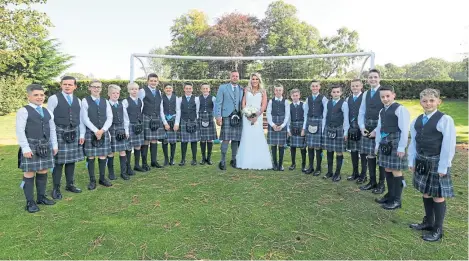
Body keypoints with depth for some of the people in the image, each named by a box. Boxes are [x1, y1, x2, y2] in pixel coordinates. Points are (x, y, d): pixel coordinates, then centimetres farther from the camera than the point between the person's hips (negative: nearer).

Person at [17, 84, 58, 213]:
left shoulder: (48, 112, 11)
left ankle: (41, 197, 25)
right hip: (31, 145, -6)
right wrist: (25, 148, -15)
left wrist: (54, 145, 12)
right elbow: (20, 131, -11)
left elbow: (52, 129, 15)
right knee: (29, 173, 1)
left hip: (45, 145, 6)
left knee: (43, 172, 12)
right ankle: (30, 202, 10)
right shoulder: (23, 111, -7)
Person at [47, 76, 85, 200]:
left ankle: (70, 184, 24)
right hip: (59, 132, -4)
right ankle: (56, 188, 10)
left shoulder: (78, 101, 12)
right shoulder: (54, 98, -2)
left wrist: (82, 134, 8)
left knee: (72, 160, 11)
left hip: (74, 133, 5)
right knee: (58, 161, -1)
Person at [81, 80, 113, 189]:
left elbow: (109, 118, 5)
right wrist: (95, 130, -13)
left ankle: (102, 178, 19)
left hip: (104, 132, 3)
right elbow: (85, 118, -7)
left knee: (103, 156, 6)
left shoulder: (105, 101, 11)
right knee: (91, 157, 2)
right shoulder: (85, 101, 0)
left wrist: (102, 130, -9)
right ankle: (92, 180, 13)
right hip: (90, 132, -3)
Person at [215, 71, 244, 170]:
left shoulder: (242, 89, 16)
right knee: (226, 139, -7)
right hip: (227, 116, -3)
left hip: (238, 117, 3)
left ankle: (233, 159, 18)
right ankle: (223, 161, 0)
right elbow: (218, 103, 2)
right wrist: (218, 116, -7)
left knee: (236, 139, 5)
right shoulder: (223, 87, 8)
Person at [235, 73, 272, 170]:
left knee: (258, 137, -6)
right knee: (247, 137, -3)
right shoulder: (246, 90, 12)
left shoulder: (262, 91, 9)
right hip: (247, 116, 1)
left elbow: (264, 105, 0)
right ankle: (246, 162, 2)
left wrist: (256, 116, -12)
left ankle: (259, 162, 1)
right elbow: (243, 103, 7)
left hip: (257, 116, -1)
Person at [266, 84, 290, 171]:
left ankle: (280, 164, 10)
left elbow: (287, 115, 1)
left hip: (282, 125, 0)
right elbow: (268, 114, 2)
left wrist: (282, 125, -10)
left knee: (281, 144, 1)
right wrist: (272, 125, -9)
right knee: (273, 144, 2)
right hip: (272, 124, 1)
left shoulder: (286, 101, 5)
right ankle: (275, 163, 13)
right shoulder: (271, 101, 6)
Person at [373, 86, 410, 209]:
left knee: (396, 170, 0)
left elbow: (404, 130, -14)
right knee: (387, 169, 14)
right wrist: (378, 144, 16)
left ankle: (397, 200, 11)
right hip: (385, 142, 8)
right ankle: (390, 195, 28)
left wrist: (401, 147, -16)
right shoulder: (382, 111, 13)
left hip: (395, 142, -8)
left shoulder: (400, 109, -10)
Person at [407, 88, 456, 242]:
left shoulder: (445, 120, -13)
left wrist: (443, 167, -16)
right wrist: (411, 161, 8)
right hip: (421, 161, 6)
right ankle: (428, 222, 34)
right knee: (426, 193, 17)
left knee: (438, 196, 5)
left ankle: (438, 229, 20)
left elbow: (449, 145, -15)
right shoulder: (417, 121, 5)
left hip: (437, 162, -6)